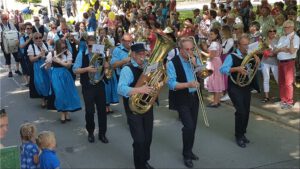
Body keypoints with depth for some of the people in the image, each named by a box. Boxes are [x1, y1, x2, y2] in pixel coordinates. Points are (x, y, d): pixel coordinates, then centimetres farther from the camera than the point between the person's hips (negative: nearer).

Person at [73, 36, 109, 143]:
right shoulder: (82, 55, -5)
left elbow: (106, 66, 11)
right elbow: (75, 70, -7)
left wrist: (106, 66, -13)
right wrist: (87, 69, -23)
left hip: (100, 85, 2)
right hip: (88, 87, -2)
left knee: (102, 109, 6)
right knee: (89, 111, 4)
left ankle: (102, 134, 20)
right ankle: (90, 133, 25)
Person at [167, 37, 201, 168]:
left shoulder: (195, 60, 4)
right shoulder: (173, 63, -14)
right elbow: (172, 84, -20)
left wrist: (196, 64, -12)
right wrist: (188, 84, -32)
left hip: (194, 97, 6)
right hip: (182, 100, -6)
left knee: (192, 126, 13)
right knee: (189, 126, -13)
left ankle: (189, 151, 31)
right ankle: (186, 155, 5)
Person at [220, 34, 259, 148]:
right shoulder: (232, 56, -12)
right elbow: (222, 69, -22)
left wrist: (257, 60, -3)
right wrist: (237, 69, -33)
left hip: (246, 87, 6)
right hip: (235, 88, -6)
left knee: (246, 112, 10)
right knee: (241, 111, -12)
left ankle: (242, 133, 28)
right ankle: (238, 136, 4)